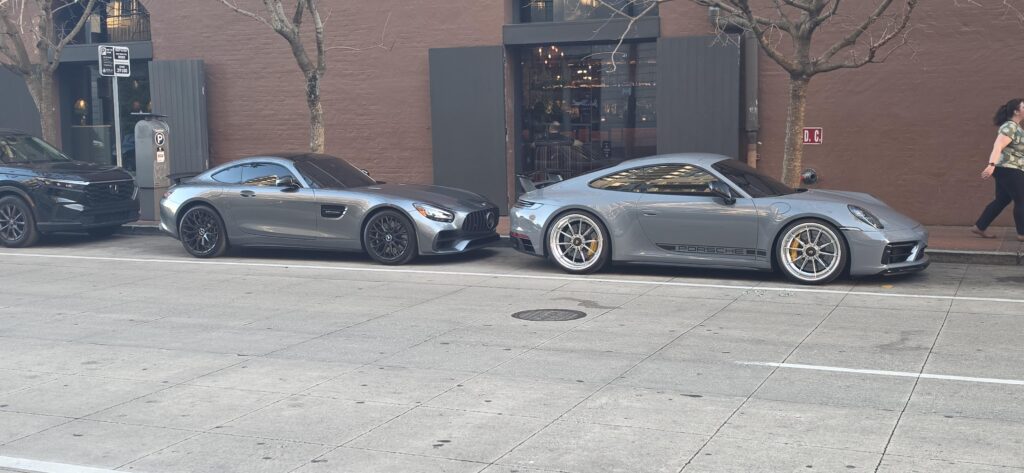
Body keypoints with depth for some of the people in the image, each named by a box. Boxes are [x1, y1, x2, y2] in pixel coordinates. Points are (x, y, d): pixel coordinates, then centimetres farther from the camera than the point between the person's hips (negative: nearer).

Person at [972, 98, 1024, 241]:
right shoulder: (1010, 127, -16)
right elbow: (998, 146, -29)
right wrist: (991, 165, -42)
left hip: (1010, 170, 10)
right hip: (1009, 170, -10)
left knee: (1002, 201, 11)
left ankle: (979, 227, 14)